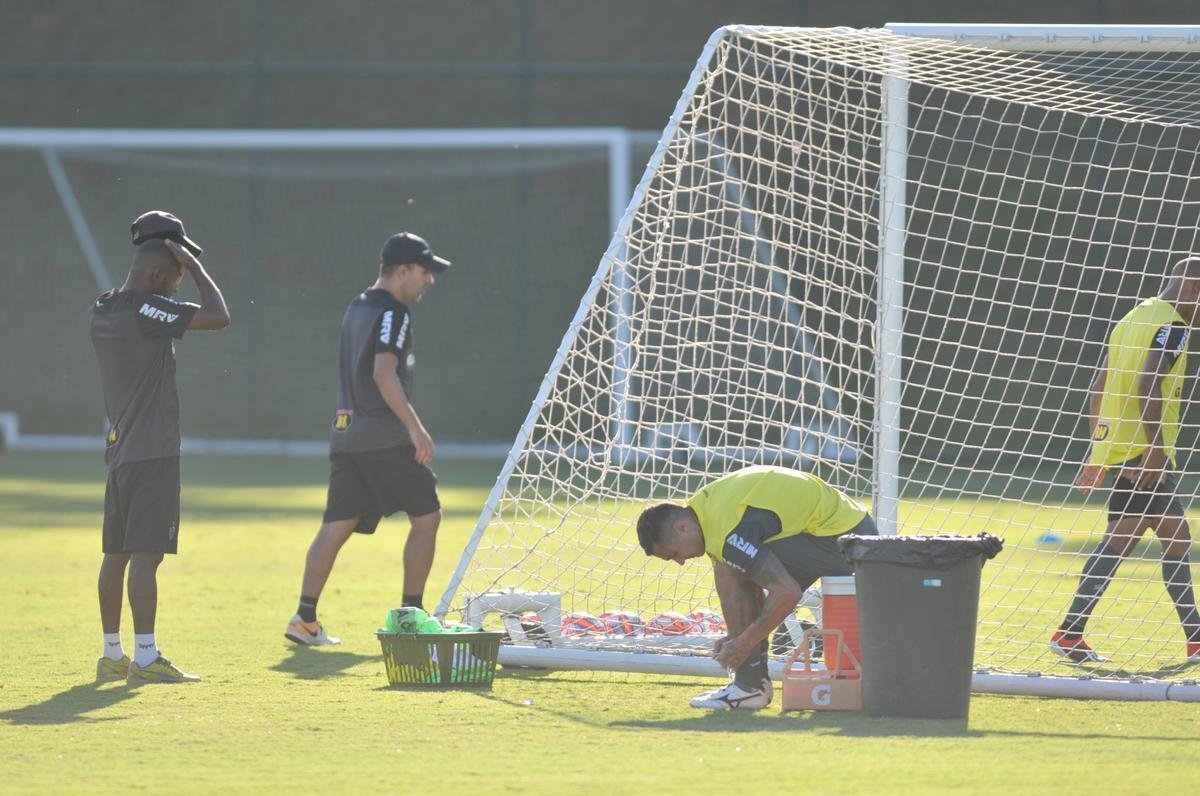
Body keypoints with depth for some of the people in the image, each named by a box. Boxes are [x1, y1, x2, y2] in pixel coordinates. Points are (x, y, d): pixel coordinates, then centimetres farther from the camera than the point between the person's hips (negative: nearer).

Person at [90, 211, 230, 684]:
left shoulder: (103, 311, 10)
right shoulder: (144, 310, -16)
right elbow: (217, 317, -18)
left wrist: (180, 261, 20)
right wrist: (195, 267, -6)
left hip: (118, 450, 9)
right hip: (152, 451, -9)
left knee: (116, 553, 12)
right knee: (146, 553, -11)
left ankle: (111, 655, 18)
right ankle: (145, 658, -14)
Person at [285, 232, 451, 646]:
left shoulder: (358, 307, 18)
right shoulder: (393, 312, -10)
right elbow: (384, 373, -21)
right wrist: (415, 426, -22)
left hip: (345, 434, 8)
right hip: (384, 437, -8)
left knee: (336, 526, 4)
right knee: (426, 516, 3)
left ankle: (305, 617, -3)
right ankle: (411, 612, 4)